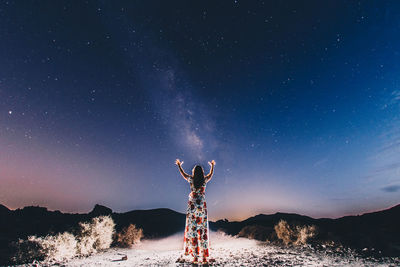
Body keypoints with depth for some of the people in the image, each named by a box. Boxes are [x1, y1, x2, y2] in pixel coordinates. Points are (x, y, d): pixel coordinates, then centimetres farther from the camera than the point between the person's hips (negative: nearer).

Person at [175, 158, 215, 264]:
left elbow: (183, 174, 16)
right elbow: (211, 174, 21)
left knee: (192, 230, 4)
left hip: (192, 207, -1)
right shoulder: (205, 180, 0)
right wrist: (212, 166, 39)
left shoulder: (191, 179, -3)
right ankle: (204, 257, 8)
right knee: (203, 231, 6)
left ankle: (195, 257, 6)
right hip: (202, 207, 1)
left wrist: (179, 165, 33)